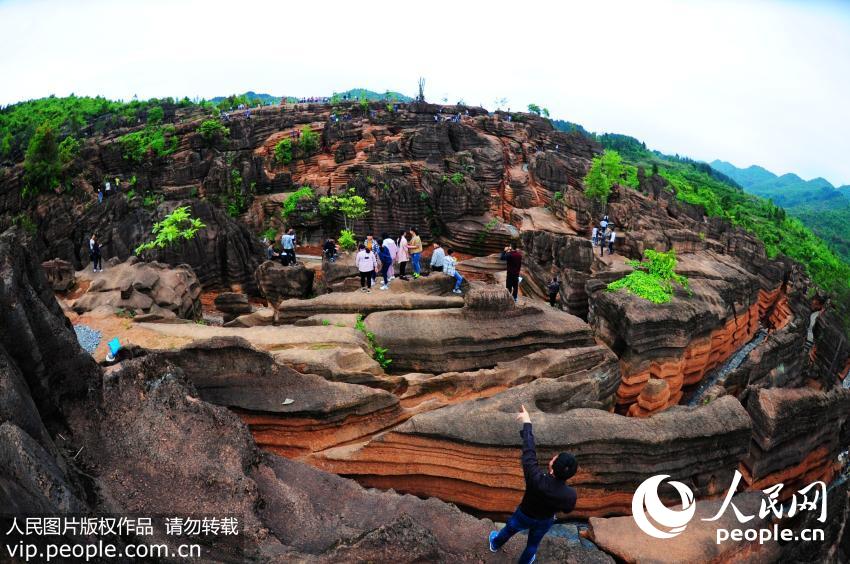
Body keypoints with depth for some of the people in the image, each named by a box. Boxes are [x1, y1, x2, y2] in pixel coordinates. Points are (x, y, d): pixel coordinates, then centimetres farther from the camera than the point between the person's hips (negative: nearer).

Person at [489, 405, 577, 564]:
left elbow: (529, 453, -37)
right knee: (533, 543, 32)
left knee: (509, 530, 32)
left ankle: (495, 544, 61)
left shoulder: (537, 480, -47)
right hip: (544, 522, 1)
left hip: (523, 516, -1)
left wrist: (527, 423, -27)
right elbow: (567, 510, -12)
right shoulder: (570, 495, -37)